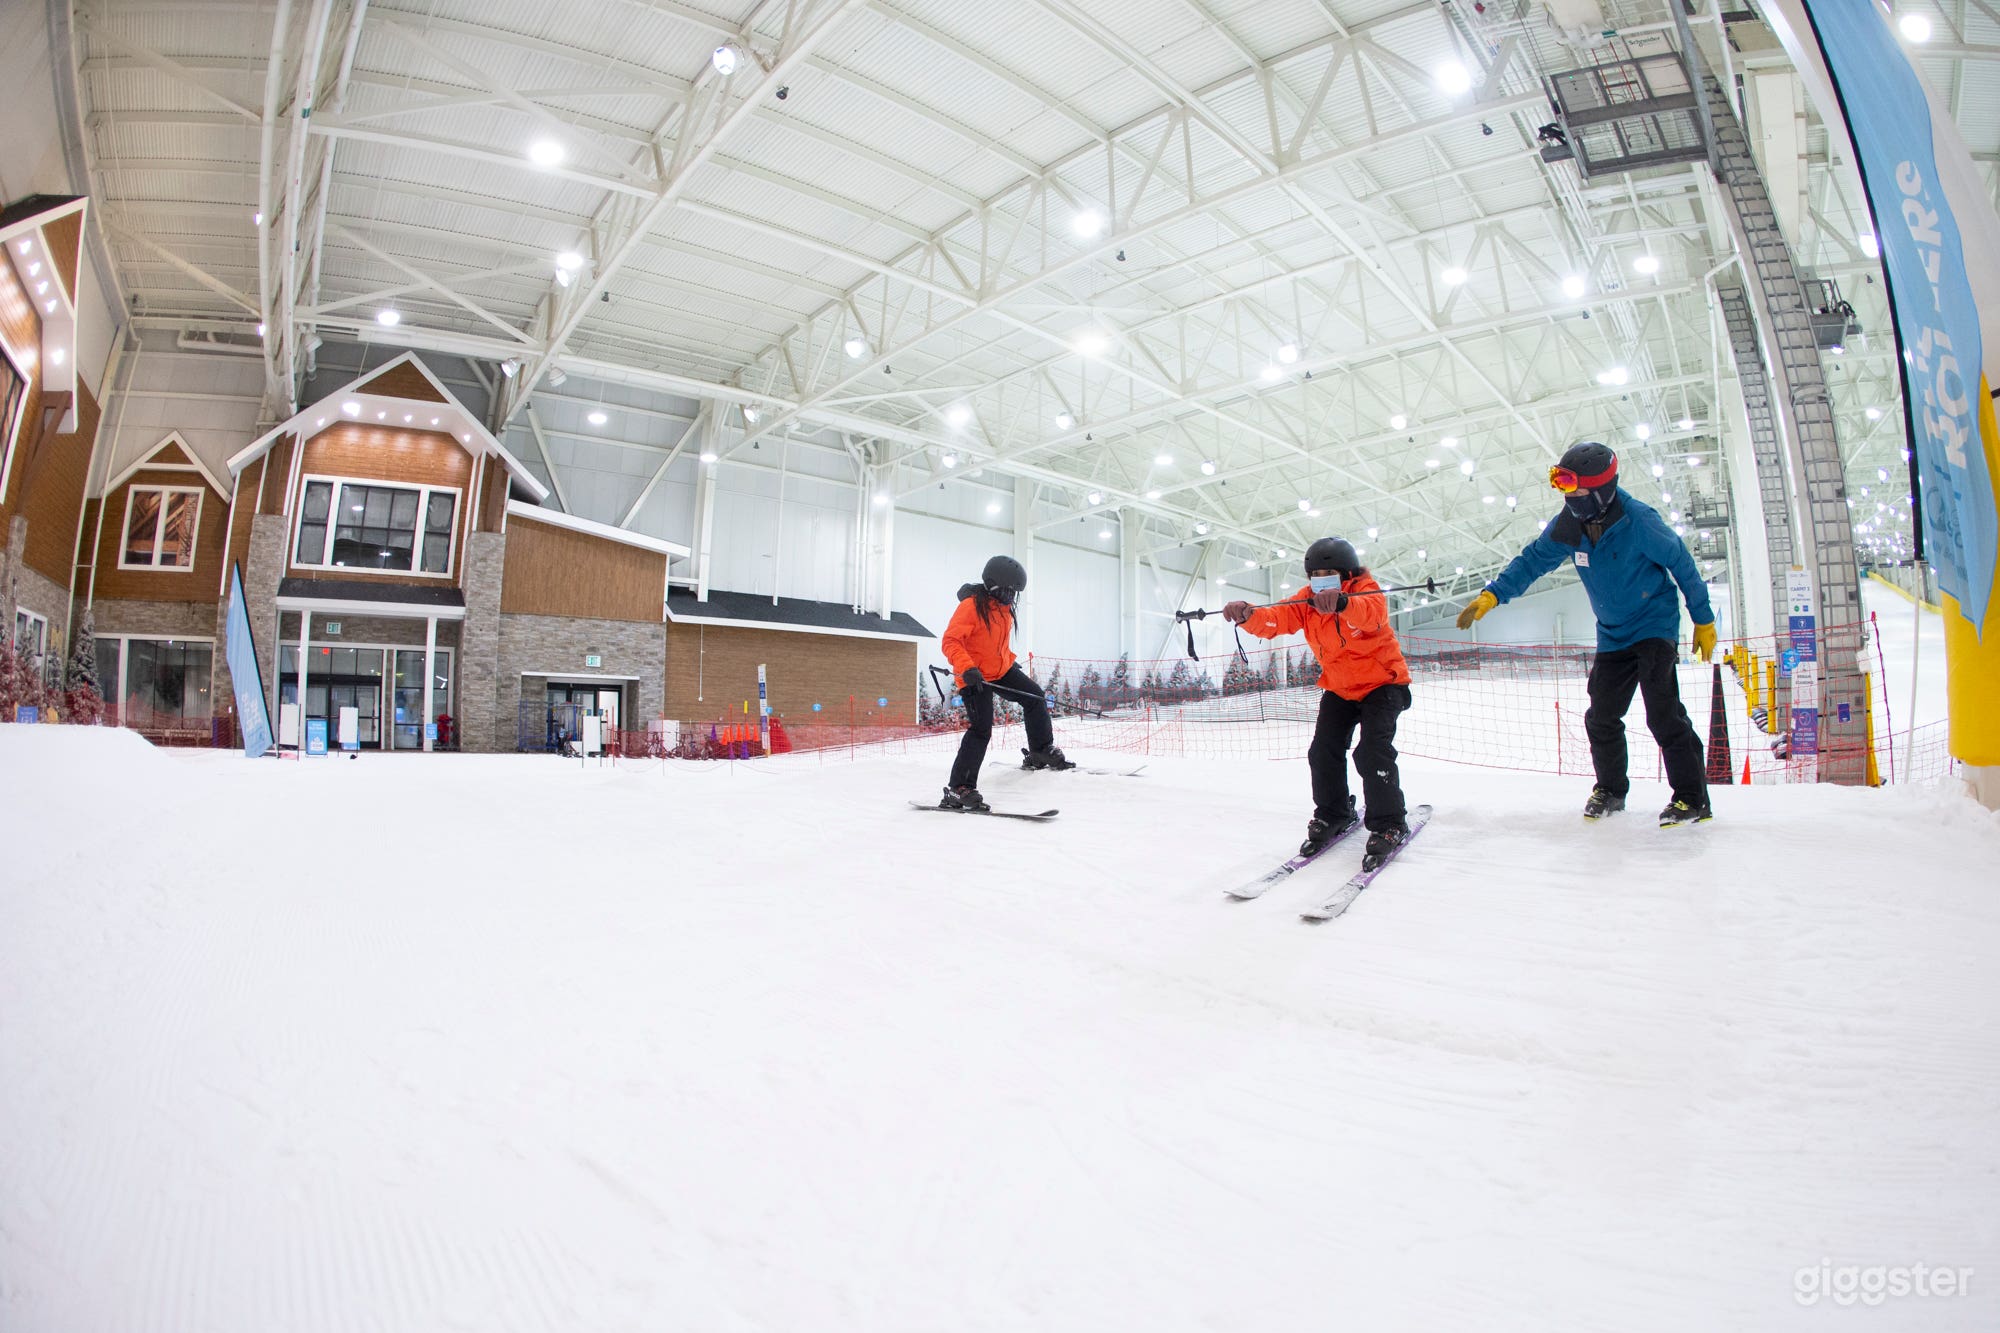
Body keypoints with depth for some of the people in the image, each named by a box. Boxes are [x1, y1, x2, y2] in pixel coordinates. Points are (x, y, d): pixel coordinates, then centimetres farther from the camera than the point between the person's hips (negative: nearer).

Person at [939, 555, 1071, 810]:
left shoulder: (1004, 607, 6)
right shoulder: (971, 606, -21)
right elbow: (950, 641, -27)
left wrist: (1010, 660, 27)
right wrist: (967, 668, -38)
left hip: (1002, 669, 9)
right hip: (975, 676, -9)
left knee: (1035, 697, 11)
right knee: (981, 730, -13)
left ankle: (1041, 752, 26)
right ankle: (958, 789, -9)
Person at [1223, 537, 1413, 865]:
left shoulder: (1366, 589, -20)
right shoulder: (1307, 600, -6)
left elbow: (1370, 613, -45)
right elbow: (1275, 619, -22)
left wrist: (1342, 603, -68)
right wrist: (1248, 616, -46)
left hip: (1382, 682, -5)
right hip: (1338, 688, 6)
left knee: (1372, 752, -19)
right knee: (1323, 752, -1)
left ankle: (1388, 825, -3)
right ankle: (1333, 815, 21)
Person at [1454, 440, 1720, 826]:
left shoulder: (1638, 520, -21)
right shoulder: (1568, 526, -7)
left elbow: (1682, 564, -10)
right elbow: (1532, 561, -2)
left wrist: (1703, 620, -3)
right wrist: (1491, 595, -17)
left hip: (1654, 626, -6)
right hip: (1613, 635, 6)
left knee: (1663, 712, -14)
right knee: (1601, 717, 7)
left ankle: (1692, 797, -3)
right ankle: (1611, 790, 24)